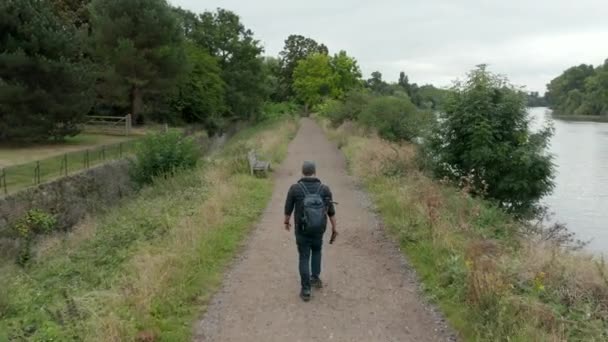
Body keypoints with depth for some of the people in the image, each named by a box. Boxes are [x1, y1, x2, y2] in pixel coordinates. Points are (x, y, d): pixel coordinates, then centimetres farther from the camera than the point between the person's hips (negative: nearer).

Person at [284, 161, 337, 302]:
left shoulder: (295, 188, -16)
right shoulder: (324, 189, -12)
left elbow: (288, 209, -4)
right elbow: (331, 211, -4)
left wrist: (286, 222, 16)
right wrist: (334, 228, 10)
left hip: (302, 230, -1)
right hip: (318, 229, 2)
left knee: (304, 258, 11)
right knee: (316, 250, 31)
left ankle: (306, 290, 10)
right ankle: (315, 278, 30)